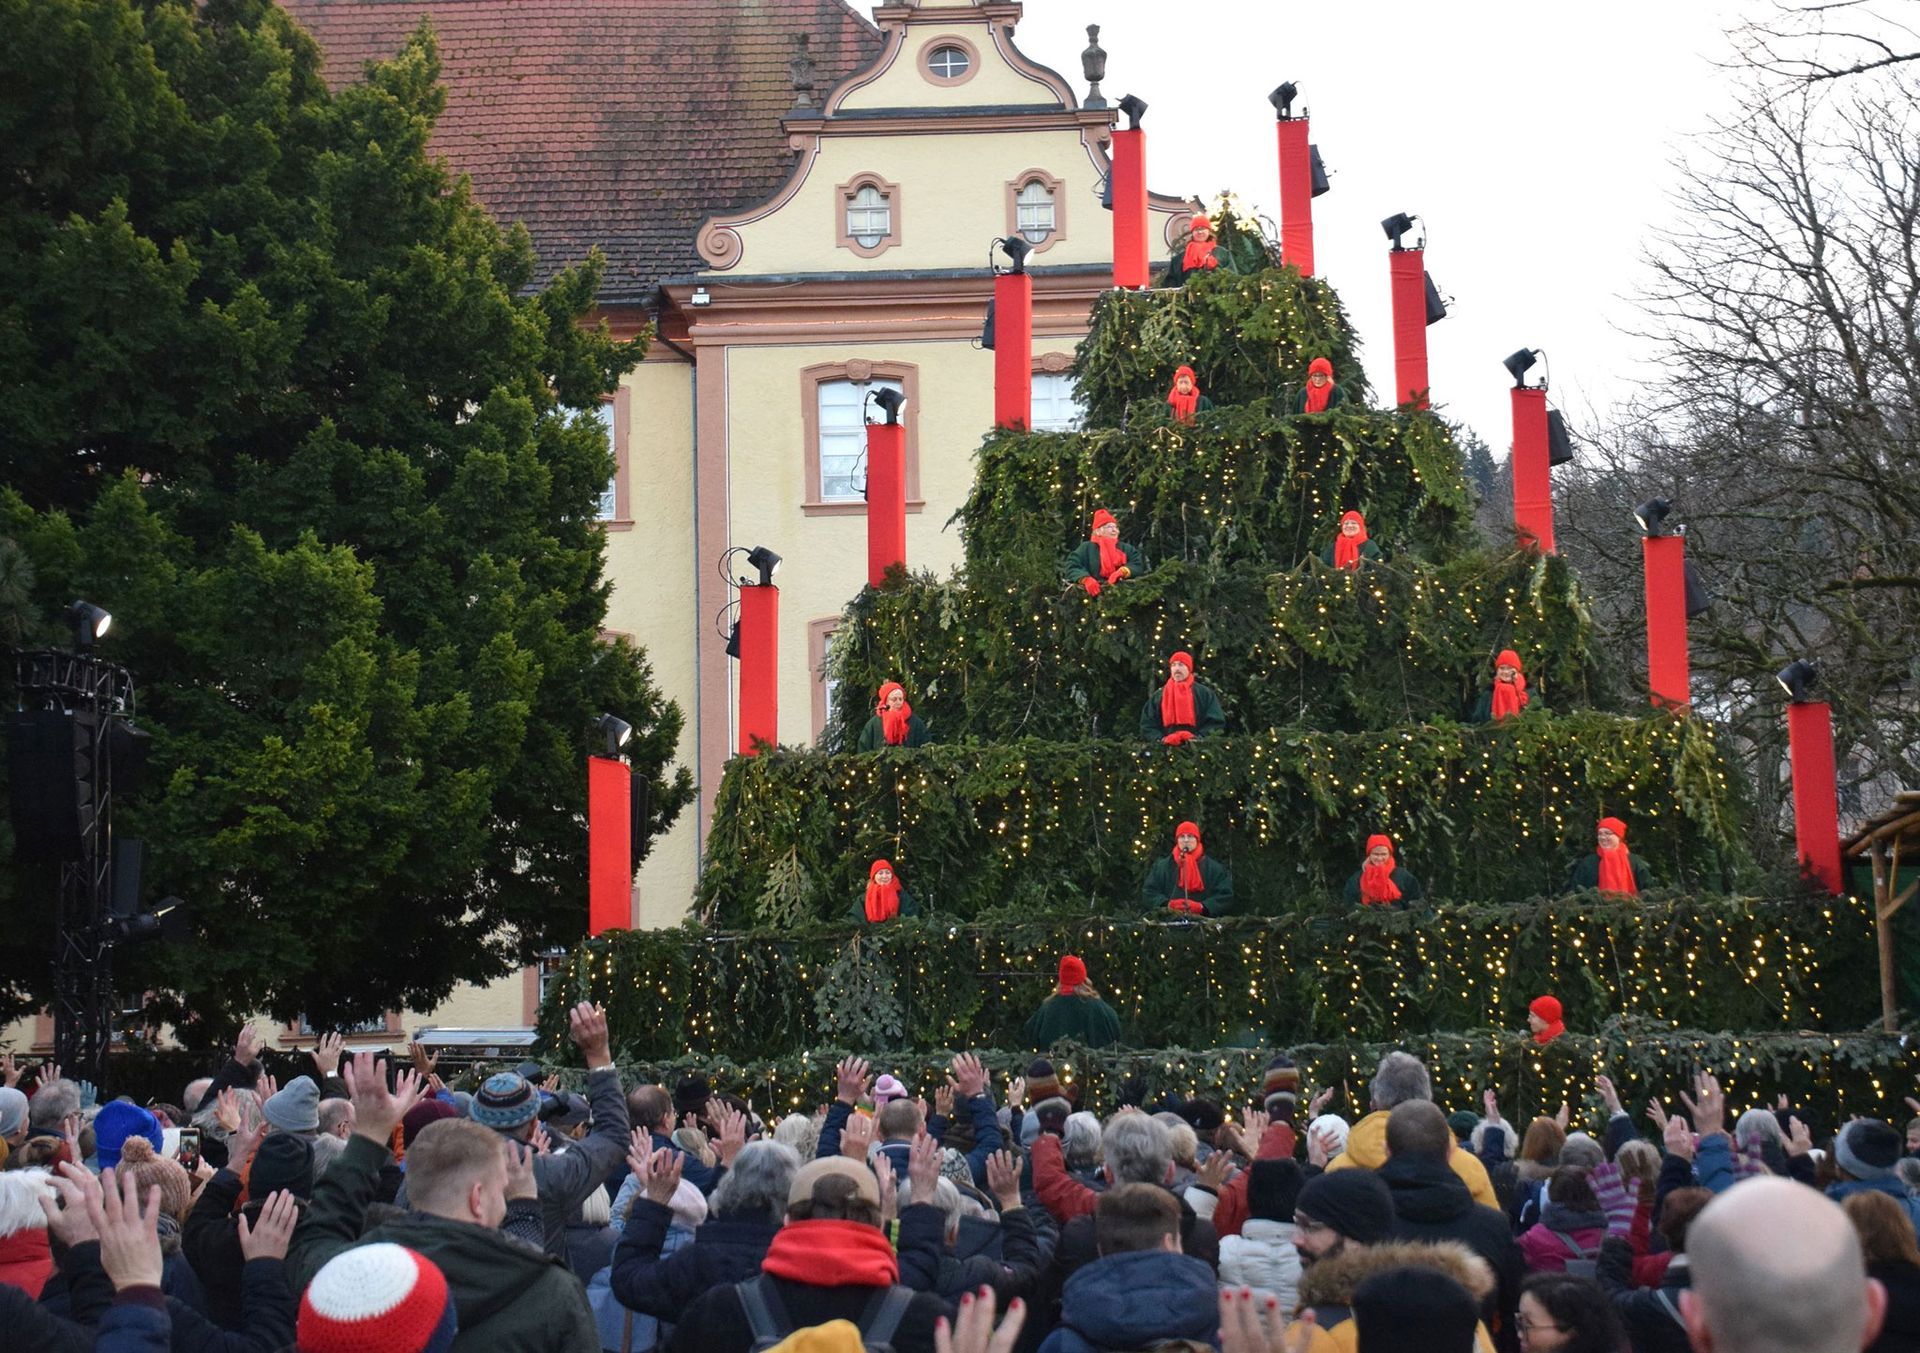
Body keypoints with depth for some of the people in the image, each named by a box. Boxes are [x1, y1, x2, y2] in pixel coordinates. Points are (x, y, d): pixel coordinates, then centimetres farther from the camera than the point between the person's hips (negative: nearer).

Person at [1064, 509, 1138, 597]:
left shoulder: (1124, 548, 22)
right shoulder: (1087, 547, 13)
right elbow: (1072, 567, 1)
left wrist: (1122, 572, -14)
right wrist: (1086, 579, -19)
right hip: (1095, 594, -1)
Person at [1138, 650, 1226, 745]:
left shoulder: (1205, 694, 12)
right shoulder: (1157, 697, 18)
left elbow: (1216, 722, 5)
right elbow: (1147, 724, 14)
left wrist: (1199, 738, -12)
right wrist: (1160, 739, -6)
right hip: (1167, 749, 2)